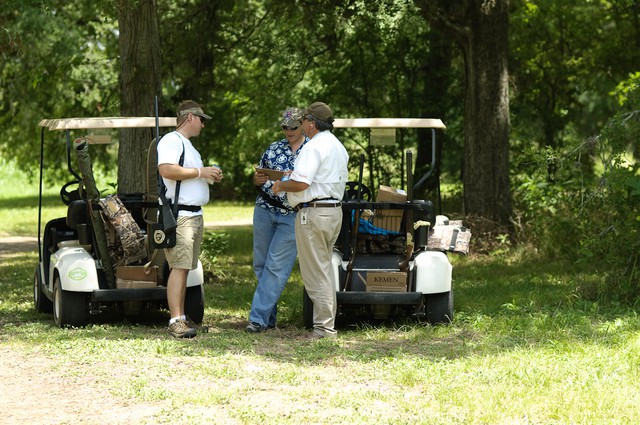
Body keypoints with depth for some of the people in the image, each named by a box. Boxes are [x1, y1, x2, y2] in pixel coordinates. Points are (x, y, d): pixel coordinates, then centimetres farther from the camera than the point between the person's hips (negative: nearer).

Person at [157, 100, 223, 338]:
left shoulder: (188, 145, 25)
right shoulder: (171, 141, -8)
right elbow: (167, 169, -24)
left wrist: (210, 176, 14)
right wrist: (199, 172, -16)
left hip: (195, 215, 10)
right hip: (179, 215, -10)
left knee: (185, 267, 9)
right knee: (179, 267, -15)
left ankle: (181, 318, 12)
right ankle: (175, 321, -19)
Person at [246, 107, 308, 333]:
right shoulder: (274, 148, 12)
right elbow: (258, 179, 18)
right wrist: (258, 178, -6)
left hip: (293, 215, -5)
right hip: (264, 210, 5)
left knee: (276, 266, -11)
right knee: (261, 264, 6)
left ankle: (259, 317, -12)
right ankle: (269, 318, 17)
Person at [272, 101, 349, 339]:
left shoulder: (314, 147, -15)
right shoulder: (338, 147, 18)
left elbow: (301, 183, -24)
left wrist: (281, 186, -4)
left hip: (314, 212, -10)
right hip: (335, 210, 10)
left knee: (315, 271, -6)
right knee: (324, 268, 15)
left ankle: (323, 327, -6)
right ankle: (328, 323, 17)